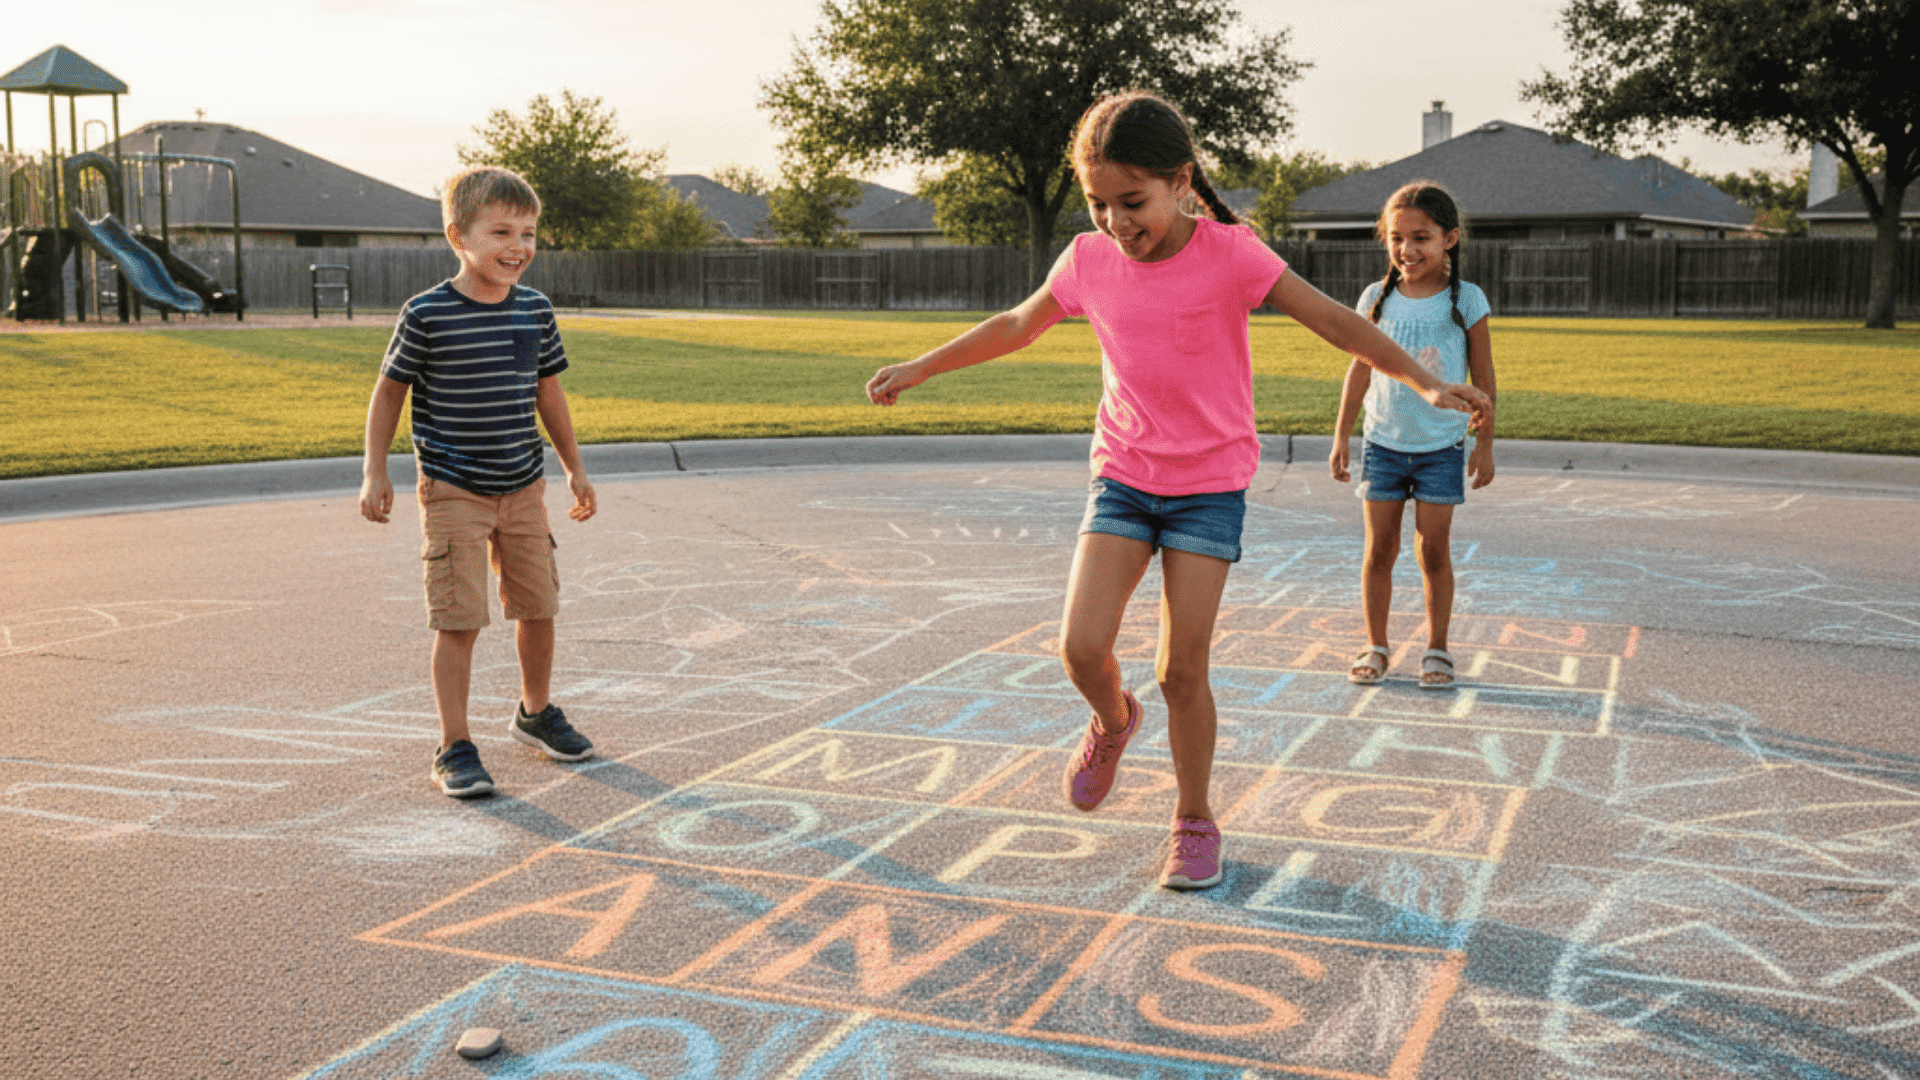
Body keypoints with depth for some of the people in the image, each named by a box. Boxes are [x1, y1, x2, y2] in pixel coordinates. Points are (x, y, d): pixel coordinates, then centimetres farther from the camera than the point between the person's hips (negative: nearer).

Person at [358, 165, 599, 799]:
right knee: (459, 621, -5)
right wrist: (375, 475, -5)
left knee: (538, 607, 13)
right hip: (453, 492, -5)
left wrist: (574, 468, 16)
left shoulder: (535, 312, 2)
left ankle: (534, 713, 36)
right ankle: (454, 748, 5)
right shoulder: (427, 314, -12)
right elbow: (389, 391, -2)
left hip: (524, 488, 5)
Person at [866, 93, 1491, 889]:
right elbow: (1016, 326, 13)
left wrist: (1424, 384, -22)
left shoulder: (1228, 254, -15)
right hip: (1122, 474, 3)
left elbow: (1335, 322, -13)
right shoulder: (1088, 261, -4)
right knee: (1081, 646, -12)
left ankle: (1194, 823, 17)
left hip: (1210, 485, -3)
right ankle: (1112, 721, 24)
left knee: (1182, 671, -4)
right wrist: (918, 369, 19)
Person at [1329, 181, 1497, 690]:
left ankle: (1436, 648, 16)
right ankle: (1376, 646, 16)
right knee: (1379, 549, 5)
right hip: (1383, 442, 2)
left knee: (1434, 550, 2)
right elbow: (1360, 369, 6)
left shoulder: (1467, 301, -6)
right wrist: (1341, 436, 5)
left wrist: (1485, 444, 2)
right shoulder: (1377, 298, -1)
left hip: (1441, 446, -2)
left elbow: (1482, 377, 0)